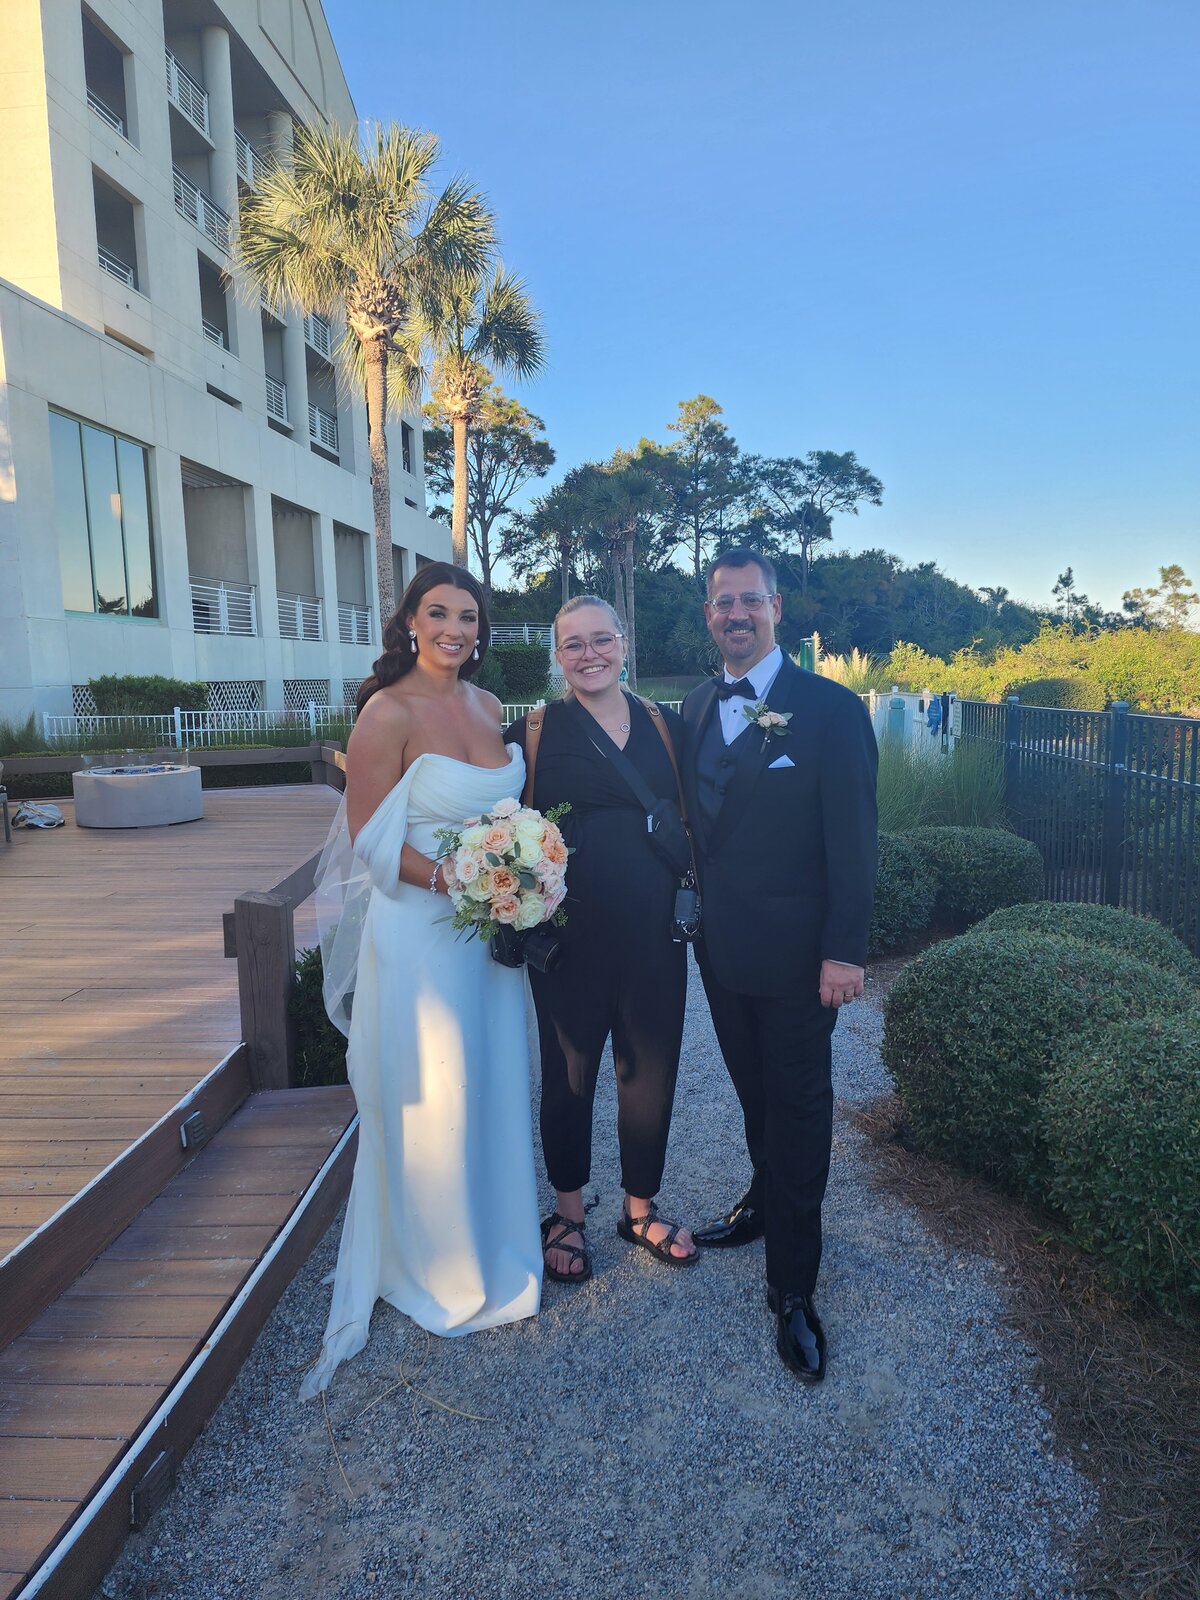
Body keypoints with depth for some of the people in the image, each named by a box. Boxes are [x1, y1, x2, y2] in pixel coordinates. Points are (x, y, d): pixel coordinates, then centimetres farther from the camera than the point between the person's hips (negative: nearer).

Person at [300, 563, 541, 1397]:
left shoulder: (490, 705, 7)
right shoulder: (390, 711, -13)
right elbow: (372, 840, -14)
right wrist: (452, 879, -25)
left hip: (489, 929, 7)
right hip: (417, 932, -6)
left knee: (494, 1092, 19)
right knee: (429, 1104, 8)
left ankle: (493, 1241, 41)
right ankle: (436, 1268, 31)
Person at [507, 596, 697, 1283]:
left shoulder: (666, 727, 6)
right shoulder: (535, 733, -3)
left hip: (655, 935, 3)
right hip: (572, 935, -2)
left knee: (651, 1070, 13)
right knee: (570, 1072, 12)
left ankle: (642, 1209, 37)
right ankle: (568, 1213, 35)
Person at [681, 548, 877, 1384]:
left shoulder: (831, 708, -13)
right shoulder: (698, 706, 7)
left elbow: (853, 838, -14)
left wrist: (845, 950, -17)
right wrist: (694, 912, 8)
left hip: (794, 952, -5)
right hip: (719, 944, 5)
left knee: (798, 1105, 7)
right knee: (753, 1090, 21)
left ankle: (793, 1290, 20)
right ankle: (766, 1201, 45)